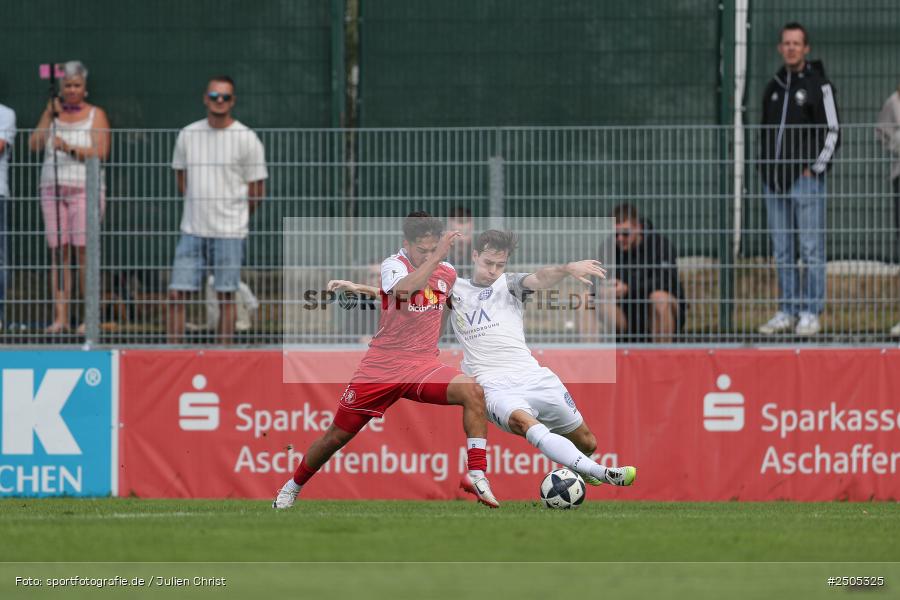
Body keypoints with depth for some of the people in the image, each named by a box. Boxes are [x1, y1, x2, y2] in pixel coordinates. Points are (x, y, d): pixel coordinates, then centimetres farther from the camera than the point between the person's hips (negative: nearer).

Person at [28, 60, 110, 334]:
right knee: (58, 251, -2)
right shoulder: (52, 112, 14)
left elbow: (101, 152, -8)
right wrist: (50, 114, -2)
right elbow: (34, 144, 3)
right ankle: (60, 317, -2)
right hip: (52, 188, 3)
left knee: (83, 249, -10)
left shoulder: (96, 115, 5)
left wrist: (70, 149, -19)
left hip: (85, 188, -3)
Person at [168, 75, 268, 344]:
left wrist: (233, 215, 8)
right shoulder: (188, 135, 8)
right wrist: (199, 206, 12)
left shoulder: (246, 139, -5)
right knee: (176, 294, -2)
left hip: (229, 232, -4)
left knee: (226, 296, 0)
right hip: (192, 230, 4)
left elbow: (256, 191, 0)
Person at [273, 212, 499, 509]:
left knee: (473, 391, -26)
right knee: (337, 437, 5)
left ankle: (476, 474, -23)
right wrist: (437, 257, -32)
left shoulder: (447, 273, 7)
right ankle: (293, 486, 30)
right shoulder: (393, 264, -9)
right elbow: (403, 289, -34)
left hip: (423, 367, 3)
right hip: (382, 366, -3)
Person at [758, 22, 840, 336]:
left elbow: (832, 132, -4)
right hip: (774, 179, 6)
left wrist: (814, 168, -9)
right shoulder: (774, 87, 16)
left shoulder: (818, 85, -2)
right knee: (781, 251, 7)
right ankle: (786, 312, 12)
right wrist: (765, 167, 12)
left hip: (806, 178, -6)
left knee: (811, 249, -6)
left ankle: (810, 313, -4)